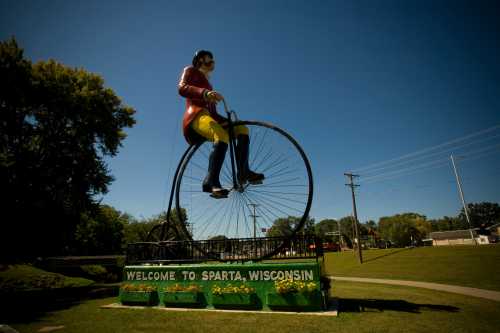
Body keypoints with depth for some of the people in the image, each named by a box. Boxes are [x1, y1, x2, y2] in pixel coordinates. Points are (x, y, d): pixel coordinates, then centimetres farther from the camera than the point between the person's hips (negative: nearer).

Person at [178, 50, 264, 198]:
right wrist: (205, 93, -27)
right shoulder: (191, 70, 15)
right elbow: (182, 88, -9)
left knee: (242, 129, -9)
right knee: (222, 136, -34)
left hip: (209, 116, 7)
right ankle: (211, 181, -42)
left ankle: (243, 172, -20)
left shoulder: (207, 83, 36)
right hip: (196, 116, -7)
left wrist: (227, 120, 13)